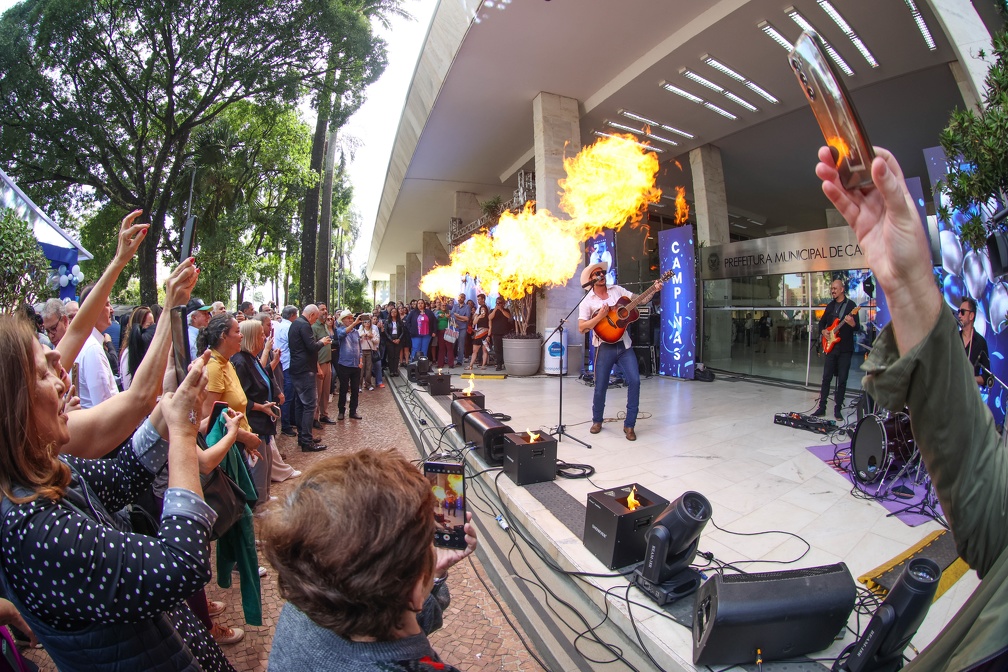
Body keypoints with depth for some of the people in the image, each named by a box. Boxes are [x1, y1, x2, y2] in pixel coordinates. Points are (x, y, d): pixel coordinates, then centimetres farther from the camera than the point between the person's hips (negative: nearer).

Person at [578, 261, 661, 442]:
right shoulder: (587, 302, -2)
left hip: (624, 345, 3)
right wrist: (600, 316, -20)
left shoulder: (617, 290, 9)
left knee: (634, 381, -8)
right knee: (601, 387, 3)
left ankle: (629, 425, 4)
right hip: (605, 347, -2)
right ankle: (597, 421, 29)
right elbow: (581, 328, -10)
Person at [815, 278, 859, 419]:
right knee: (826, 378, 4)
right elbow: (822, 322, 23)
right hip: (830, 347, 4)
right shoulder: (830, 305, 12)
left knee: (842, 380, 1)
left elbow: (857, 327, -9)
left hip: (845, 349, -4)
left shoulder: (851, 305, -3)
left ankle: (838, 409, 9)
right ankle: (822, 406, 9)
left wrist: (852, 324, -32)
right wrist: (823, 331, 2)